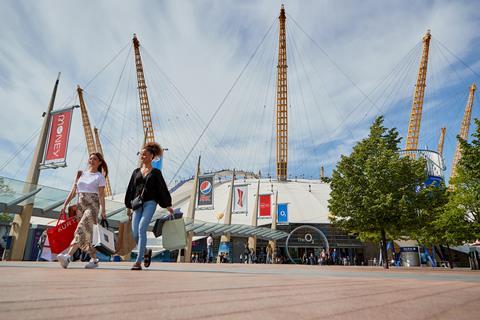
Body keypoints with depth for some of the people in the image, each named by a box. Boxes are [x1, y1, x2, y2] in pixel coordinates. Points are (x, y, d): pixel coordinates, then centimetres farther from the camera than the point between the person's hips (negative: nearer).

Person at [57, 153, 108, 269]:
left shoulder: (100, 176, 4)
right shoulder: (81, 174, 17)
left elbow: (101, 195, -5)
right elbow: (73, 191, 16)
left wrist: (103, 211, -15)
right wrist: (65, 205, 6)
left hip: (92, 206, -5)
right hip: (80, 205, 5)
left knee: (81, 229, -23)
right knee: (85, 235, 4)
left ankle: (68, 256, -35)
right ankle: (94, 259, 14)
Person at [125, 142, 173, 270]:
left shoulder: (156, 173, 5)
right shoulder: (136, 172, 15)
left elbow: (162, 189, 6)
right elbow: (130, 189, 17)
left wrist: (168, 205, 5)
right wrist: (128, 206, 17)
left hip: (150, 203, -4)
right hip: (137, 204, 4)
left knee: (141, 229, -17)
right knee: (135, 233, -1)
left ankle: (138, 261, -12)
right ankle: (146, 252, 27)